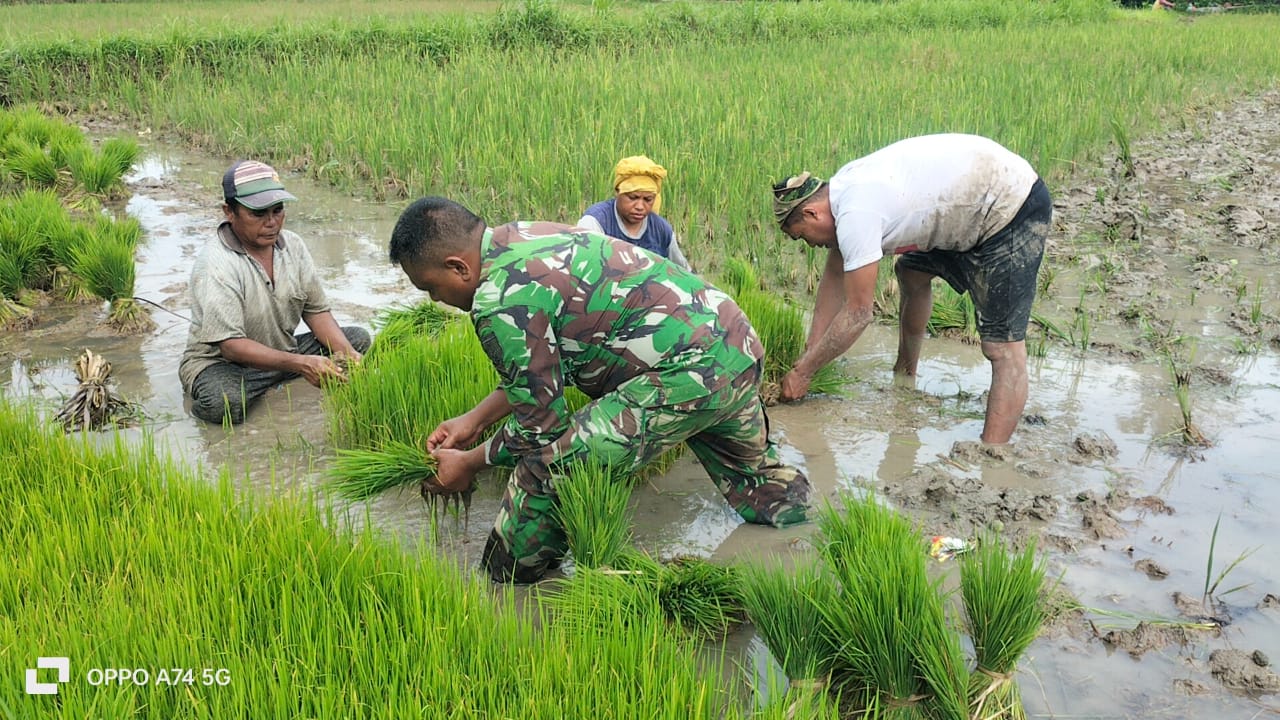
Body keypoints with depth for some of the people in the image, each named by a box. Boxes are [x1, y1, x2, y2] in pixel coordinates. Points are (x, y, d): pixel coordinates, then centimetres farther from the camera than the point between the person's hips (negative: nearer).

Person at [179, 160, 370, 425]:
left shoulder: (292, 245, -2)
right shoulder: (215, 266, -24)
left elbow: (316, 310, 3)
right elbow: (231, 345, -30)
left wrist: (346, 354, -17)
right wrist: (300, 364, -40)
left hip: (283, 353, 7)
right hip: (220, 362, -7)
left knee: (358, 338, -3)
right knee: (224, 402, -40)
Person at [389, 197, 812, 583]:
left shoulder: (501, 299, -18)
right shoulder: (524, 237, 11)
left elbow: (540, 428, -10)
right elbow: (544, 362, 22)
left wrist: (469, 463, 6)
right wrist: (475, 419, 21)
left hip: (690, 373, -10)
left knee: (545, 470, -12)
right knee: (756, 482, 34)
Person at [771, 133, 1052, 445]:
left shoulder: (855, 215, -24)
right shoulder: (843, 190, 4)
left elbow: (857, 314, -18)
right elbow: (834, 278, 11)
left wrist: (803, 372, -9)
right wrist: (808, 355, 10)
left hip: (1012, 208, -10)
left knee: (1003, 347, -14)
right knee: (911, 273, 24)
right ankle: (905, 375, 39)